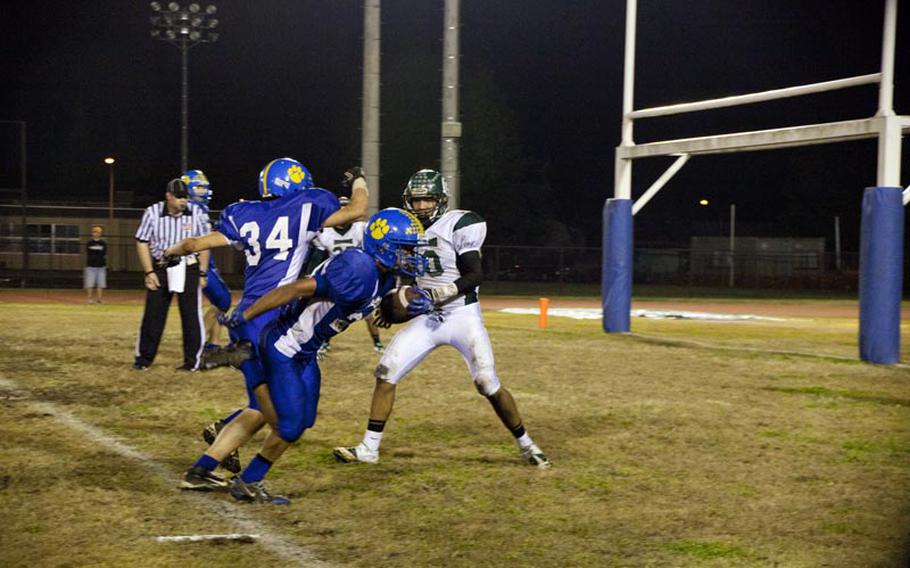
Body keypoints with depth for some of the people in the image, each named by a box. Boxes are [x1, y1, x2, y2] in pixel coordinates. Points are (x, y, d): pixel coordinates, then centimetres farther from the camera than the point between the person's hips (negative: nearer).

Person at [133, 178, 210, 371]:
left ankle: (192, 360, 8)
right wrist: (149, 272, -7)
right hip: (161, 268, 0)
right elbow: (142, 243, -2)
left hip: (188, 268, 0)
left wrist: (202, 273, 1)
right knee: (153, 314, 3)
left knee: (191, 315, 0)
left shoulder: (196, 213, -8)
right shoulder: (153, 213, -10)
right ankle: (144, 358, 14)